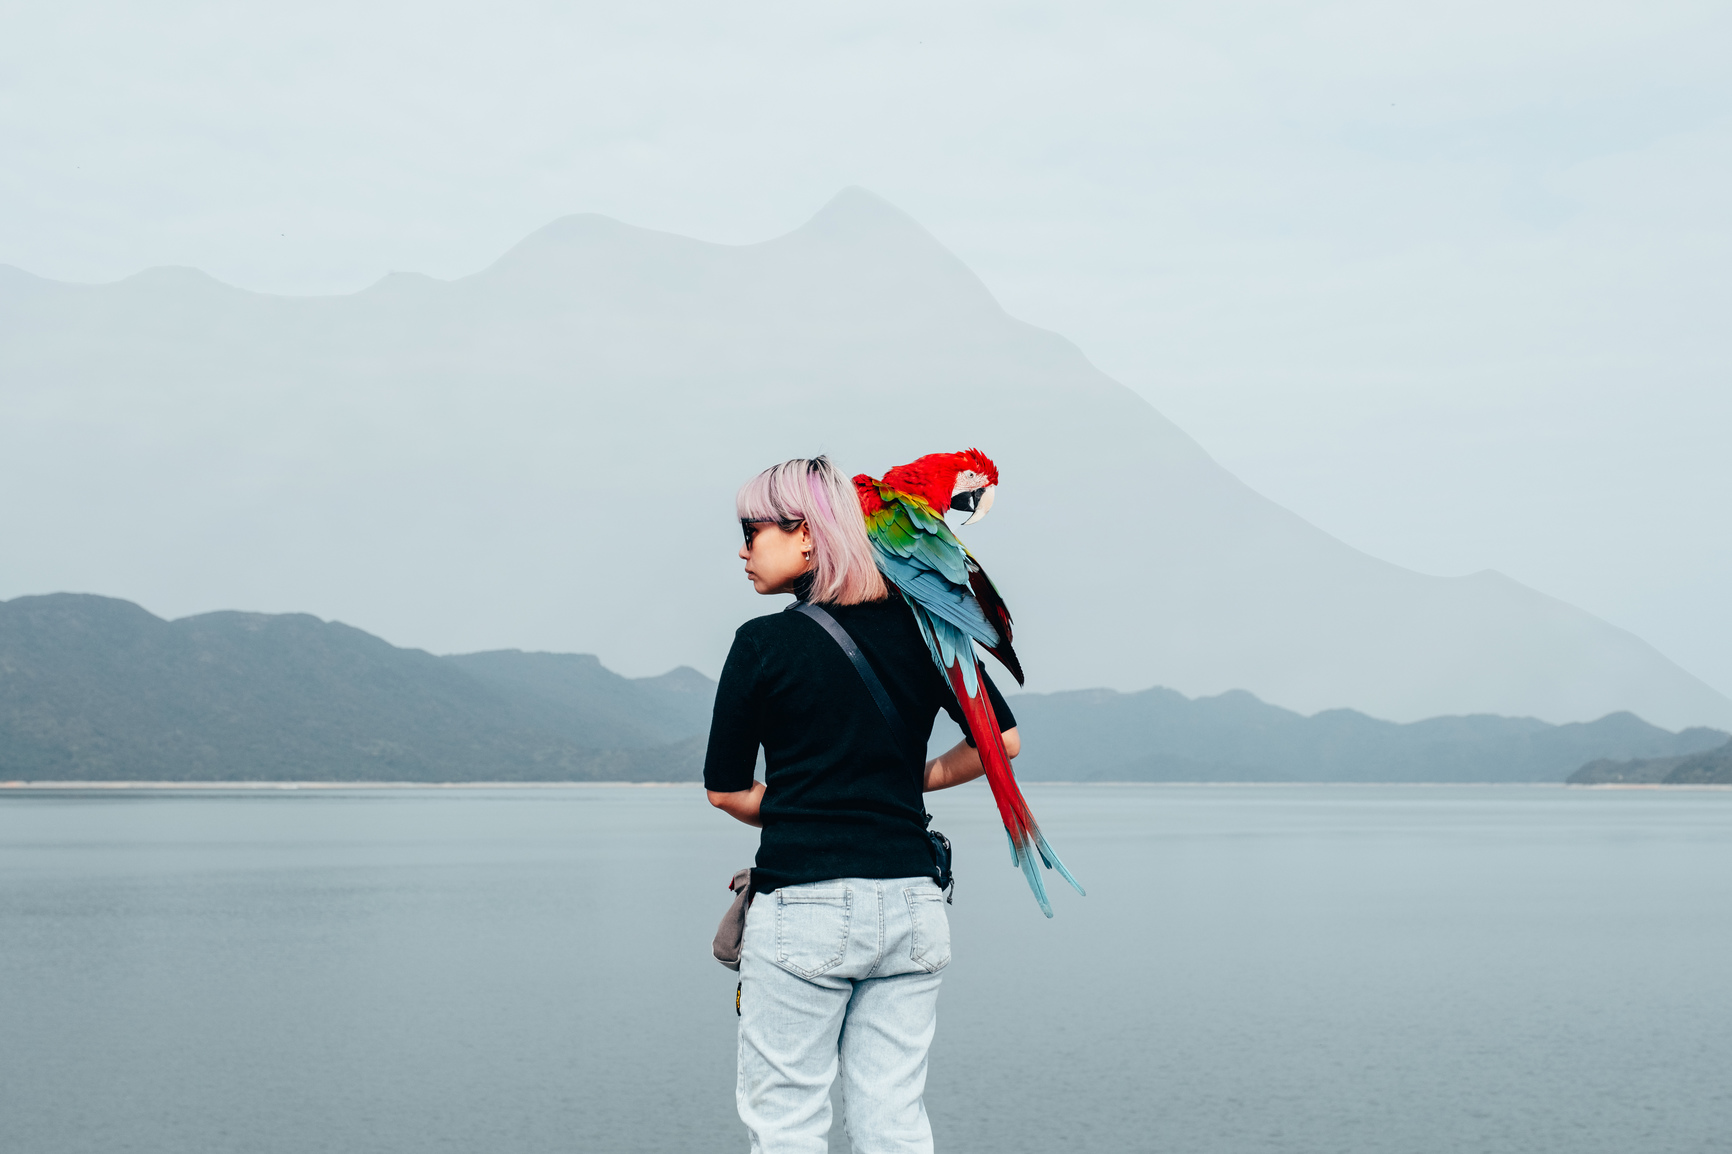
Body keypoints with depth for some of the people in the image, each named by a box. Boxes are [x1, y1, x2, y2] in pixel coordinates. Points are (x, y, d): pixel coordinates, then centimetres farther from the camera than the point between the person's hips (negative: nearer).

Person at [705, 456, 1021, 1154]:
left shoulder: (765, 643, -6)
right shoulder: (919, 630, 5)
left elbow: (725, 789, 2)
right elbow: (1003, 739, 9)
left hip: (804, 909, -5)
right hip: (911, 906, 5)